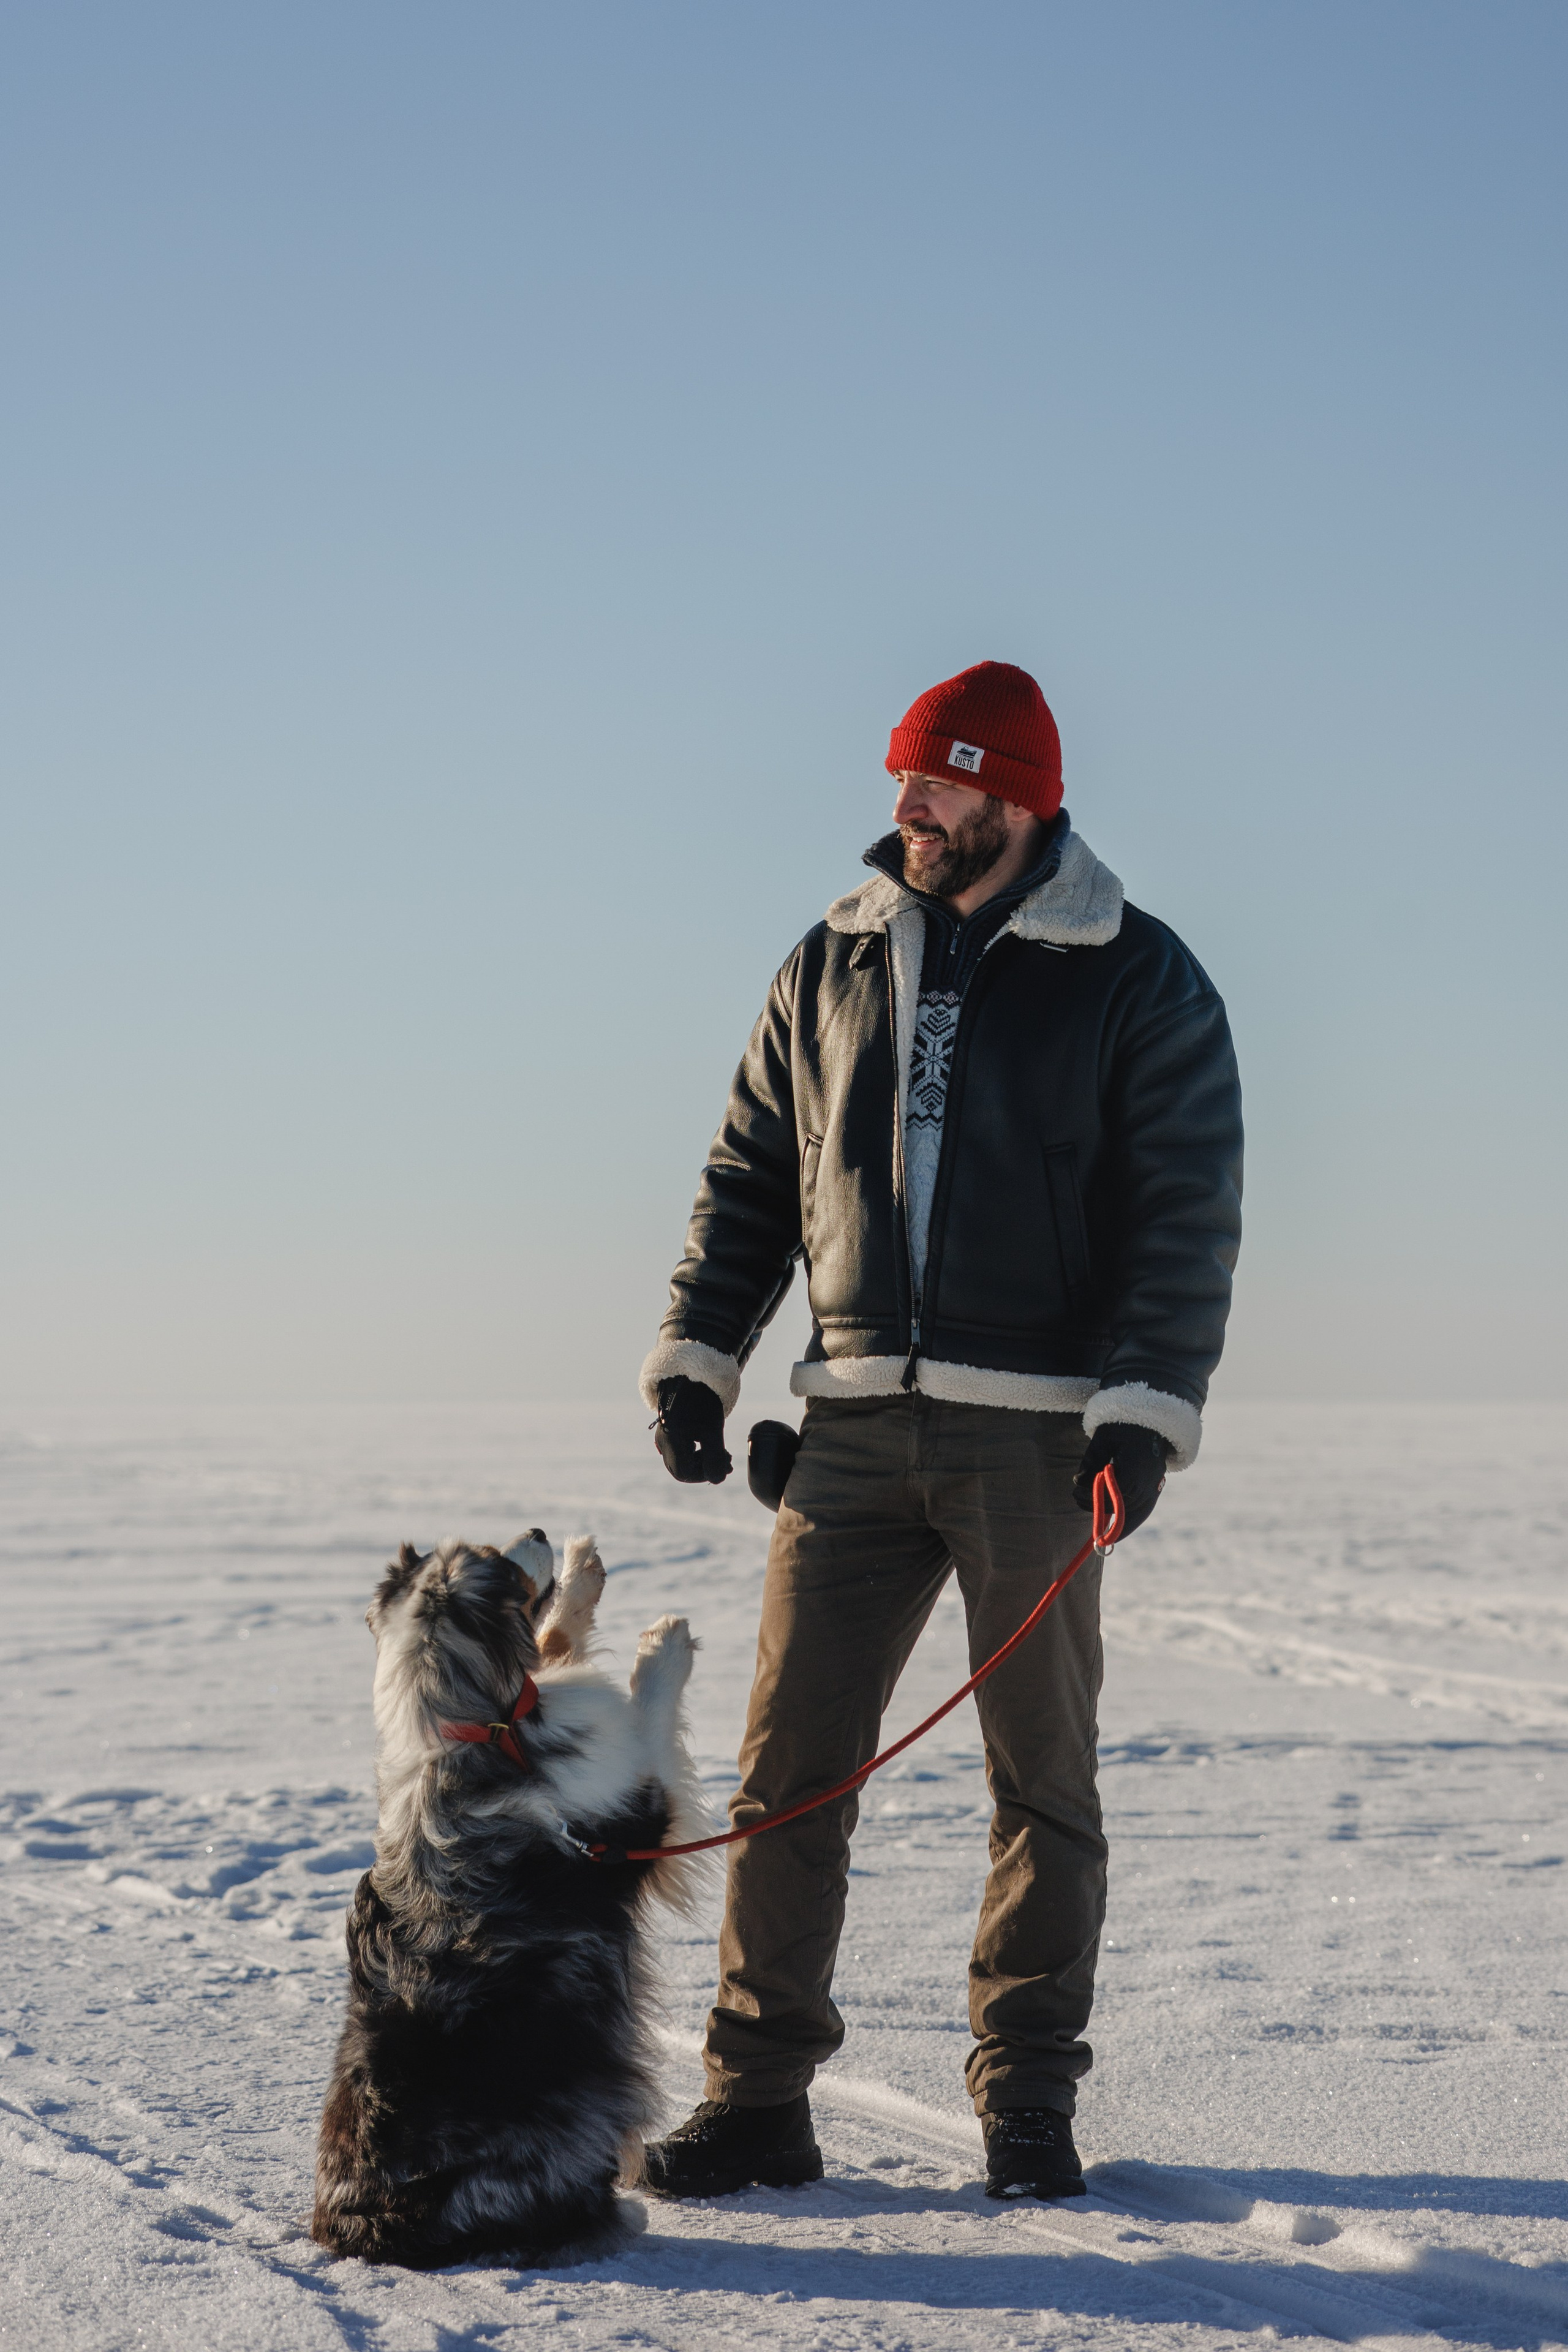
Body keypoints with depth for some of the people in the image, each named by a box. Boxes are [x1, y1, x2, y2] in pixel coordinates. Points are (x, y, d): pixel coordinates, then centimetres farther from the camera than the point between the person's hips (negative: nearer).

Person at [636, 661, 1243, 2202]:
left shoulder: (1136, 981, 0)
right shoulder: (832, 966, 12)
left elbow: (1189, 1211, -4)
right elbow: (749, 1177, 16)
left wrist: (1146, 1412, -14)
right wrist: (696, 1354, 5)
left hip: (1035, 1434, -3)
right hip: (856, 1424, 3)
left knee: (1042, 1780, 4)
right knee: (789, 1766, 0)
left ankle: (1026, 2105, 14)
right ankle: (757, 2102, 7)